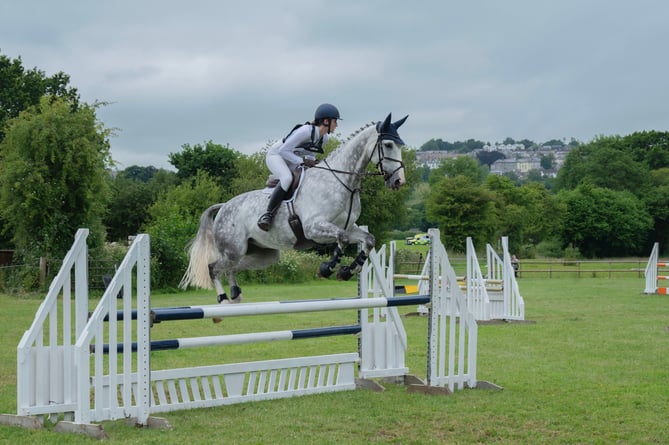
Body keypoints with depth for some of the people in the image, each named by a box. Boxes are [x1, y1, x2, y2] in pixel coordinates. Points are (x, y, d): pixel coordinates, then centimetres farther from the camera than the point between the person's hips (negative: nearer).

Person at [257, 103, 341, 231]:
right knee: (287, 178, -35)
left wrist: (312, 161, -10)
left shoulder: (325, 138, -3)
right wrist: (303, 161, -33)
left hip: (291, 160, 9)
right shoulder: (306, 131, -29)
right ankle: (268, 215, -32)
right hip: (275, 155, -9)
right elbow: (283, 150, -28)